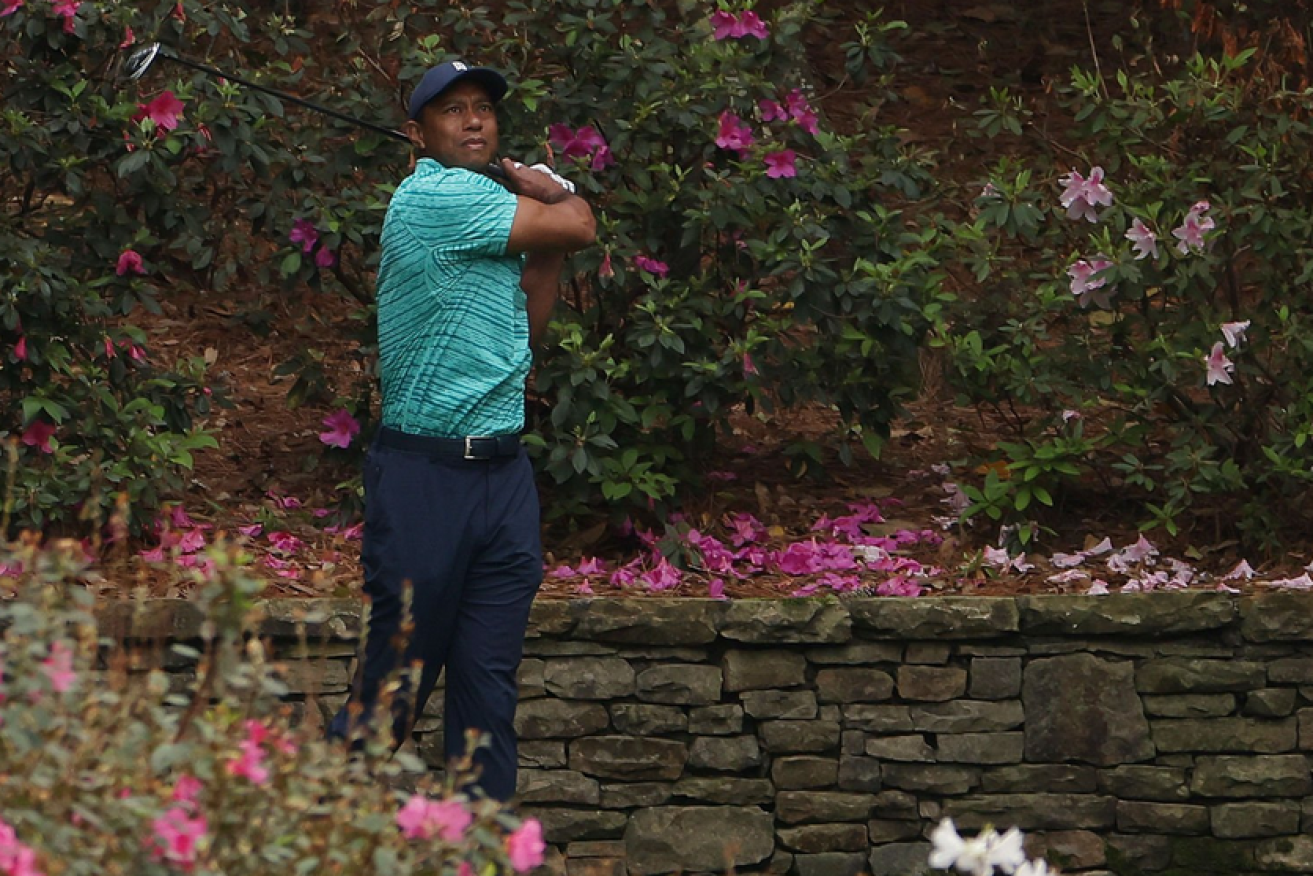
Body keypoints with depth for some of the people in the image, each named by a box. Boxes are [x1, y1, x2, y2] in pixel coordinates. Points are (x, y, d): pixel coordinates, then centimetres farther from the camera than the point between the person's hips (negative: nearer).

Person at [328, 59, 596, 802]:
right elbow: (580, 227, -10)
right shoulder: (436, 197, -11)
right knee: (397, 680, -3)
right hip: (426, 475, -8)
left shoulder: (491, 220, 18)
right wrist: (556, 202, 12)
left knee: (490, 684, 4)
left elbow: (524, 330, 17)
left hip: (504, 474, 8)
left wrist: (547, 227, 10)